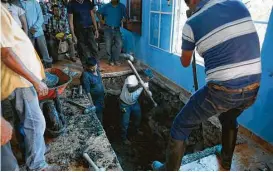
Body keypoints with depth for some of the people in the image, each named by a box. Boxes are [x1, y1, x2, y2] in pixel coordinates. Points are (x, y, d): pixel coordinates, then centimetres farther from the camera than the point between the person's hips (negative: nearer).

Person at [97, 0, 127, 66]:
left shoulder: (122, 7, 2)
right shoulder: (106, 6, 1)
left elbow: (125, 16, 13)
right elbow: (98, 12, 14)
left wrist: (124, 19, -7)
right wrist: (101, 20, 2)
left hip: (117, 29, 1)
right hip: (108, 29, 0)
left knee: (119, 43, -16)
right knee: (108, 45, -2)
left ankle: (116, 59, -3)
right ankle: (111, 60, 13)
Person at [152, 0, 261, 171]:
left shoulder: (192, 23, -5)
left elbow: (185, 63, 10)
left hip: (222, 91, -6)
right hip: (253, 88, 7)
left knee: (181, 126, 13)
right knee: (229, 120, 36)